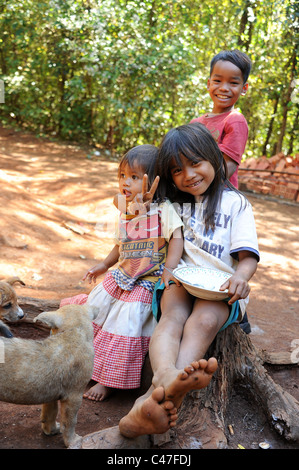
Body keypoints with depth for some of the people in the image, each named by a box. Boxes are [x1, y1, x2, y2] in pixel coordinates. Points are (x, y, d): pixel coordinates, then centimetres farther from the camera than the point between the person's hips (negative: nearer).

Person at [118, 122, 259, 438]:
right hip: (180, 280, 3)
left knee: (204, 321, -34)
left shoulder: (235, 203, 10)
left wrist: (241, 276, -21)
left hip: (220, 286, -2)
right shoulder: (172, 203, 20)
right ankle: (167, 376, -60)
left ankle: (157, 395, -54)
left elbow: (248, 256, 1)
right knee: (173, 316, -32)